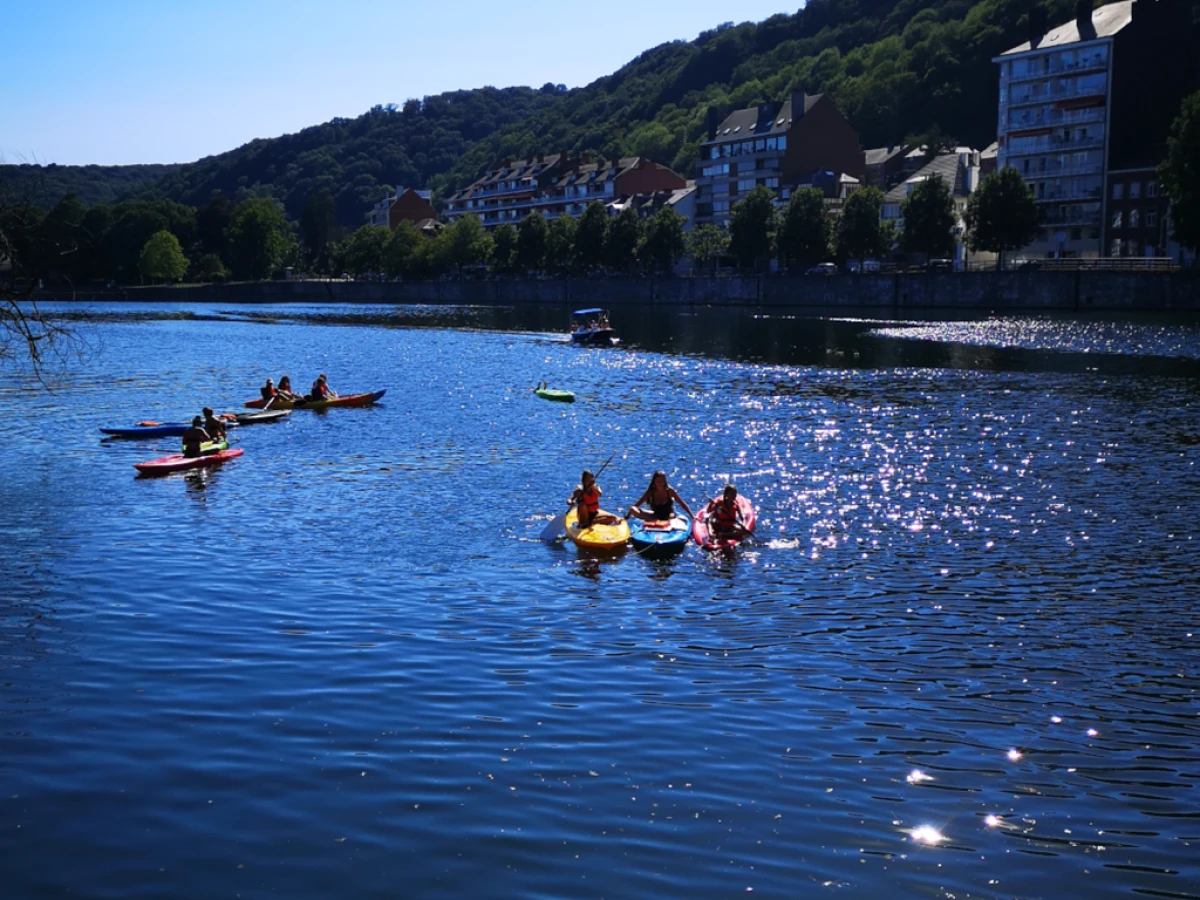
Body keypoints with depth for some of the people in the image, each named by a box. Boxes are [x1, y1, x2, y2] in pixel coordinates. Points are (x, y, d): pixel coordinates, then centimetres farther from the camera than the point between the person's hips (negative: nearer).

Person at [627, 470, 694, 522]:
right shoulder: (650, 492, -11)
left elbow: (683, 504, -9)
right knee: (633, 509, -23)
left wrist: (692, 517, -14)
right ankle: (654, 521, -32)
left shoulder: (669, 490, -15)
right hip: (656, 515, 2)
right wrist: (626, 517, -19)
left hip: (668, 516, -2)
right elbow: (636, 505, -11)